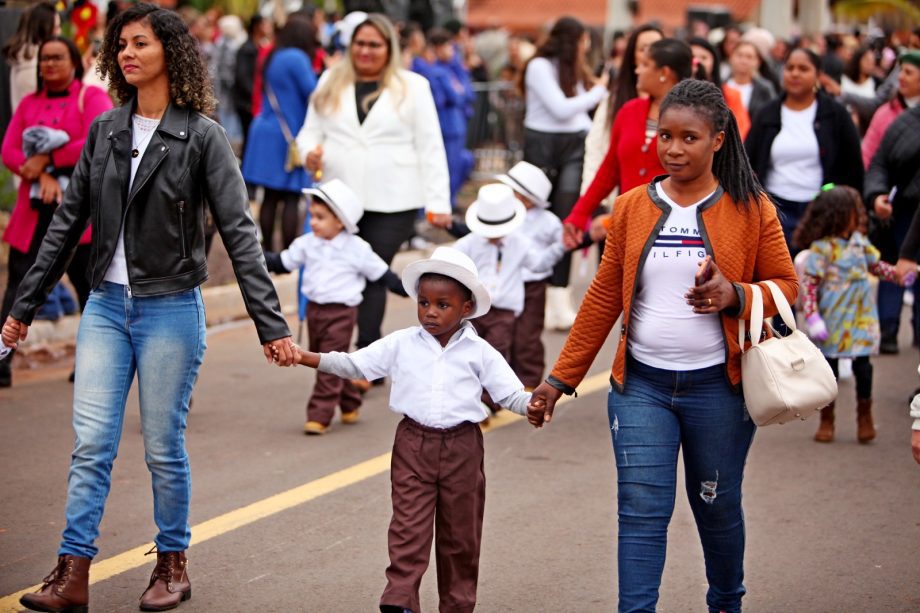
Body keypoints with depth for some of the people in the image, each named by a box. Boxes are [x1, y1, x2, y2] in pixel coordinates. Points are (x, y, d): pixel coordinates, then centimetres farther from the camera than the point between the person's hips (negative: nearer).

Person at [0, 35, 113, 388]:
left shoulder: (92, 97, 2)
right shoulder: (29, 103, 15)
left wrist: (47, 159, -12)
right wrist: (41, 175, -13)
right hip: (34, 208, 4)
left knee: (90, 284, 4)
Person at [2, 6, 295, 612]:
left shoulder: (201, 136, -8)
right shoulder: (104, 131, 6)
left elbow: (238, 232, -11)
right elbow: (68, 222, 11)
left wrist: (271, 326, -16)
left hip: (170, 310, -4)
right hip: (106, 307, 4)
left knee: (164, 448, 5)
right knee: (90, 444, 0)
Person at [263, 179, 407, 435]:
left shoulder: (357, 249, -7)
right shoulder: (306, 244, 2)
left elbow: (382, 273, 1)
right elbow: (281, 263, 8)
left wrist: (405, 289, 1)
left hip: (341, 311, -5)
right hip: (314, 309, 5)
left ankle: (320, 416, -9)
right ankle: (350, 404, 32)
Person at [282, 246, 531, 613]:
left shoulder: (479, 352, -1)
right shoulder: (401, 344, 1)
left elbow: (509, 393, -1)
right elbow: (356, 364, 2)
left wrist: (533, 403, -23)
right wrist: (306, 358, -8)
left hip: (461, 448, 0)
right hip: (413, 445, 0)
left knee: (460, 533, 10)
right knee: (408, 529, -5)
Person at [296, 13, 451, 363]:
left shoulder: (412, 87, 5)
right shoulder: (331, 82, 14)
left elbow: (431, 149, 2)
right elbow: (311, 131, 17)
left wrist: (438, 203, -4)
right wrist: (310, 152, -8)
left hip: (392, 203, -3)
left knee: (374, 277, -5)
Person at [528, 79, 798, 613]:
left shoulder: (750, 209, -3)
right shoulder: (631, 208, 3)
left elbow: (786, 284, 1)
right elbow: (603, 300, 8)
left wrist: (734, 296, -21)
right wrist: (561, 378, 7)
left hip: (717, 387, -1)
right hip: (641, 384, 1)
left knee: (717, 506, 13)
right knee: (642, 510, -5)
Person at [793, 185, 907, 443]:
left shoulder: (859, 242, 3)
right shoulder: (820, 249, -17)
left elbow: (876, 265, 20)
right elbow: (809, 284, -17)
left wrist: (900, 274, 9)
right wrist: (813, 317, -22)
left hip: (861, 317, 4)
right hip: (832, 322, -4)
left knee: (862, 366, 2)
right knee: (829, 368, 9)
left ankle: (865, 417, 22)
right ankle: (826, 420, 24)